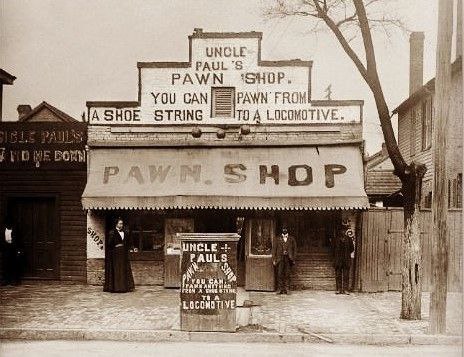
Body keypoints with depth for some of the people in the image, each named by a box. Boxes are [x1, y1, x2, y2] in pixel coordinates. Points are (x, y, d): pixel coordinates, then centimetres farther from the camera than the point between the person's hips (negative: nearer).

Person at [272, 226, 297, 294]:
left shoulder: (291, 239, 7)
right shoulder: (278, 239, 5)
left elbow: (294, 249, 10)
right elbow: (274, 249, 7)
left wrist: (293, 259, 5)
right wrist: (274, 259, 2)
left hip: (288, 258, 1)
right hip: (280, 258, -1)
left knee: (287, 274, 1)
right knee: (280, 274, -6)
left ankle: (286, 289, 8)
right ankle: (280, 289, 0)